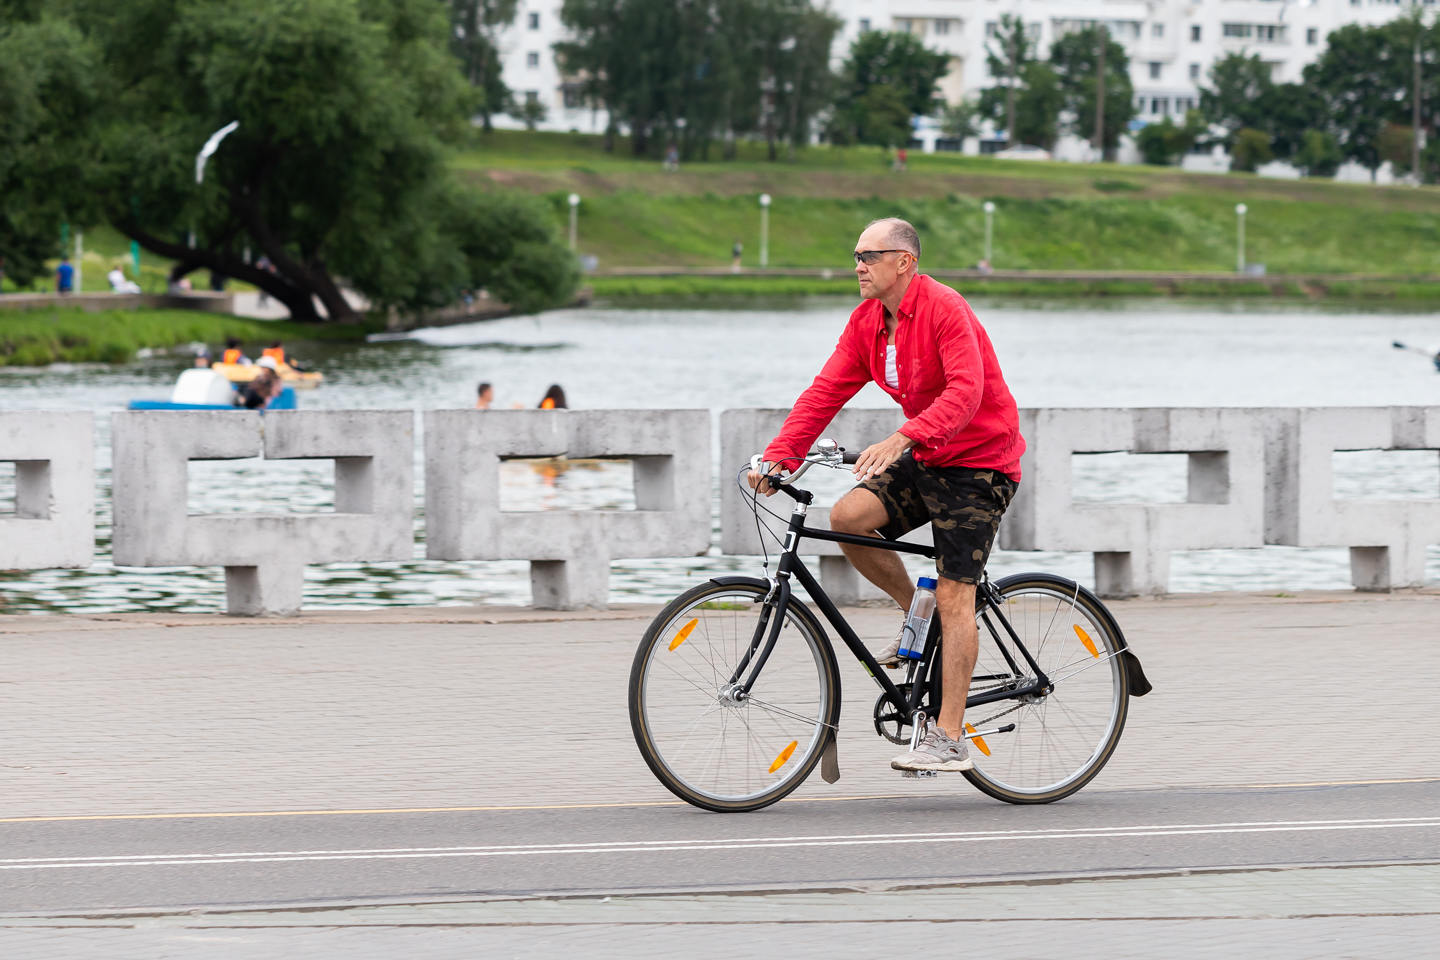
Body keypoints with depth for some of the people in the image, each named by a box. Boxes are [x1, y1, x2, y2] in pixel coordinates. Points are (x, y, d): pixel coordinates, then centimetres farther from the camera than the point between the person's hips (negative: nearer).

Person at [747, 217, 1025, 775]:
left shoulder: (944, 310, -21)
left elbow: (965, 391, -32)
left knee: (953, 597, -10)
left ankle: (949, 739, -6)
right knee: (848, 517, -15)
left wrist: (901, 441, -44)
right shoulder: (867, 321, 4)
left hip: (979, 462, -8)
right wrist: (779, 456, -11)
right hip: (925, 458, 8)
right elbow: (827, 391, 1)